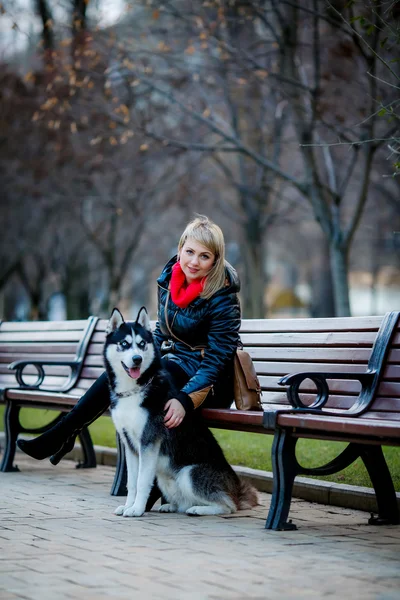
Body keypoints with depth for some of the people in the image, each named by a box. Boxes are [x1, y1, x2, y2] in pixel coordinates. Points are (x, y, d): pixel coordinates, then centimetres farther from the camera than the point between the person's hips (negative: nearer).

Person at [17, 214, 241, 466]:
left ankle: (62, 436, -11)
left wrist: (185, 400, -32)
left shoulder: (222, 298, -18)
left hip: (210, 383, -7)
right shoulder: (169, 278, 3)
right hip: (175, 363, 7)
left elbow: (215, 361, -20)